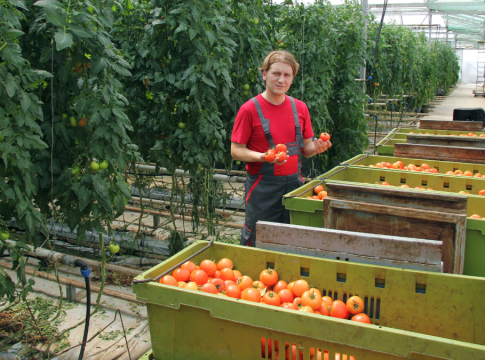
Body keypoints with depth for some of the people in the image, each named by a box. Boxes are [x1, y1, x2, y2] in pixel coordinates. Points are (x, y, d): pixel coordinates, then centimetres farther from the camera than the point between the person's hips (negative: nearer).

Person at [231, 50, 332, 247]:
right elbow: (236, 151, -7)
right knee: (258, 244, 3)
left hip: (294, 183, 4)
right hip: (262, 187, -4)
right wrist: (262, 157, -23)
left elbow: (305, 148, 13)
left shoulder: (300, 108, 8)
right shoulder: (249, 109, -7)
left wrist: (316, 147, -9)